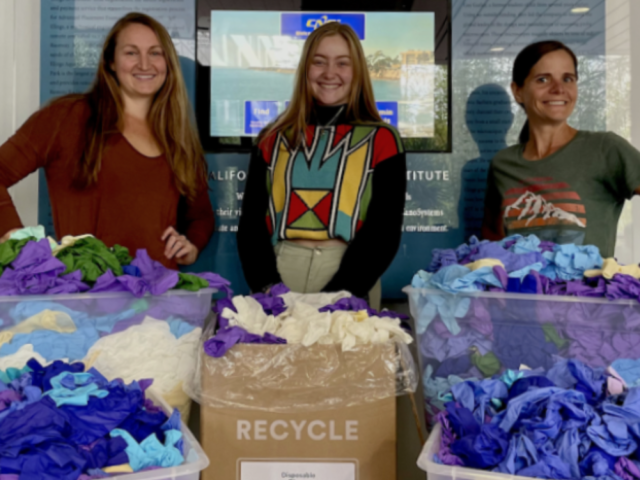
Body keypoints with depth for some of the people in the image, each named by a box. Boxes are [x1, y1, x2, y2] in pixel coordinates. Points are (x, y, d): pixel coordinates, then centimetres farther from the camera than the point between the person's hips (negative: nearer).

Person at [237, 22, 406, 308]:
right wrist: (267, 287, -10)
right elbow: (251, 222, 5)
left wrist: (337, 296, -15)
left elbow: (383, 231, -3)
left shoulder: (381, 141, 4)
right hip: (280, 274, 2)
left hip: (348, 284, -1)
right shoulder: (274, 138, 10)